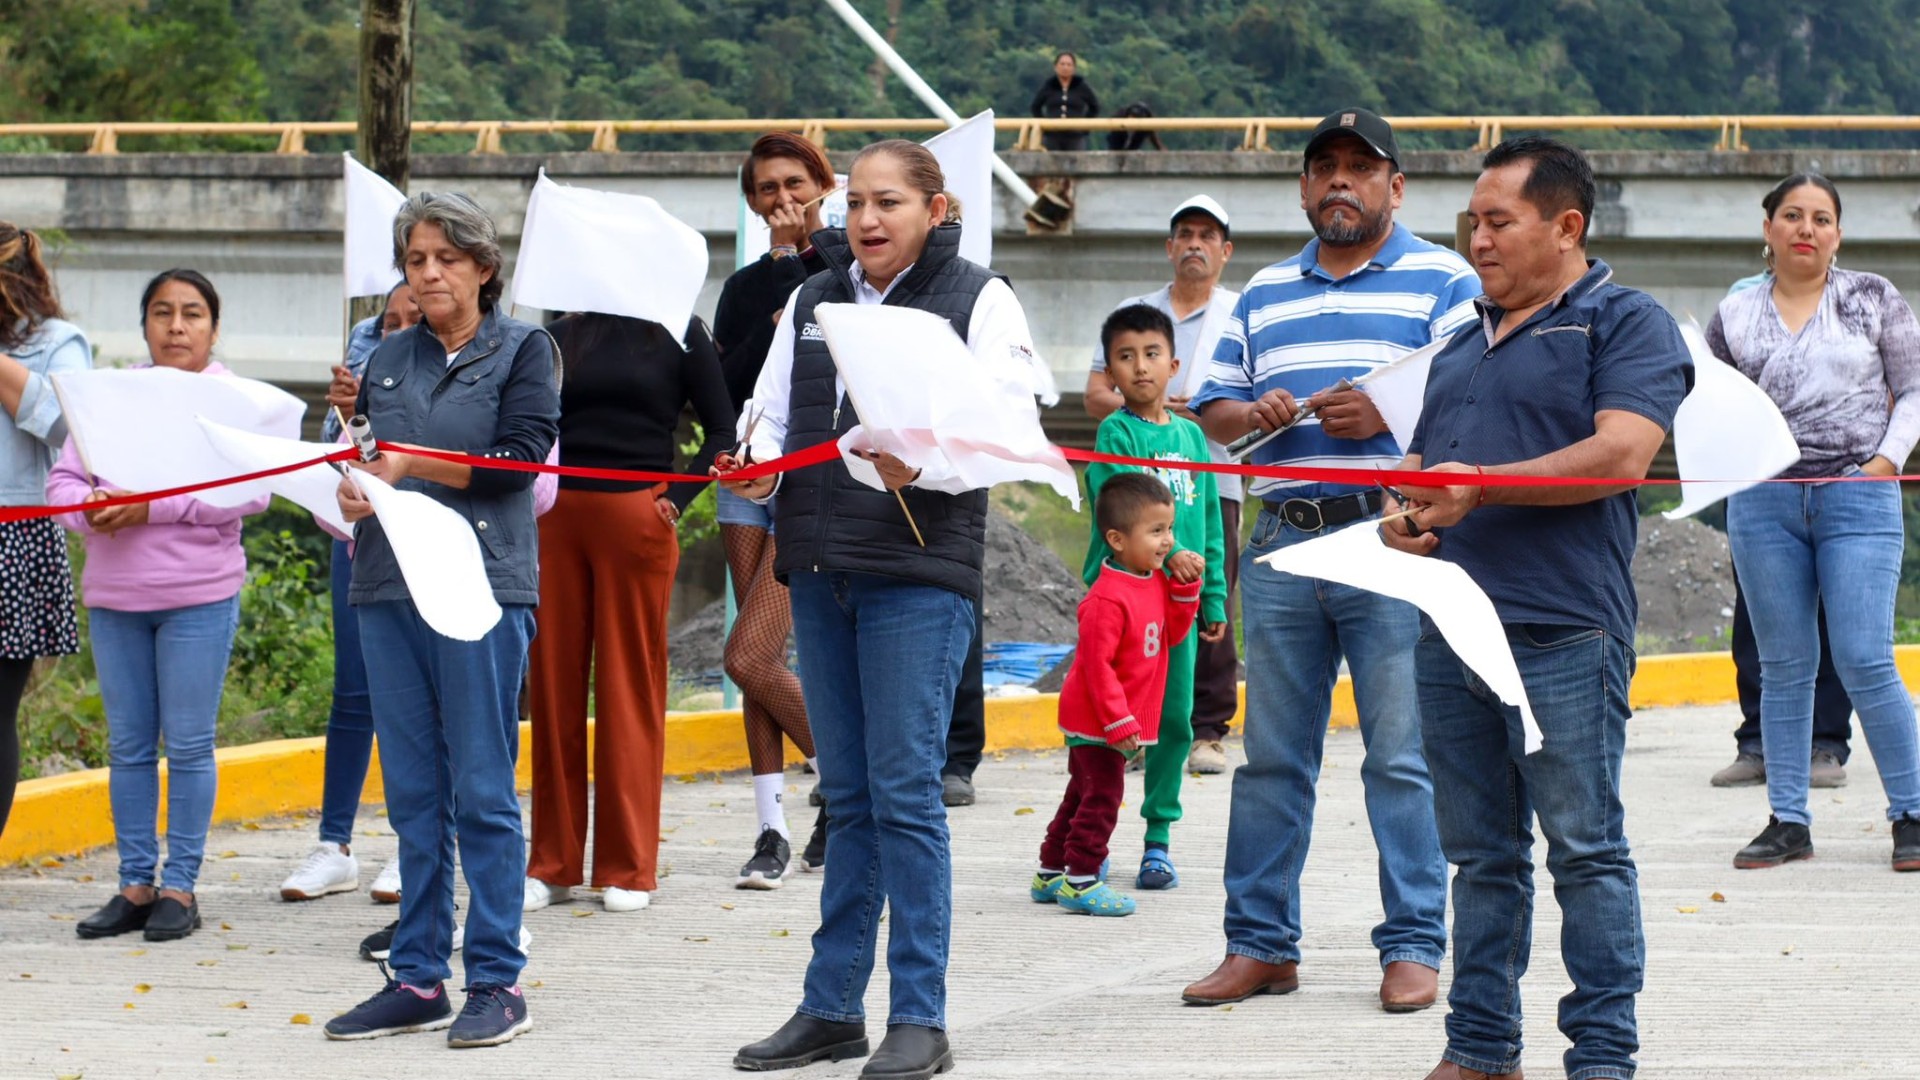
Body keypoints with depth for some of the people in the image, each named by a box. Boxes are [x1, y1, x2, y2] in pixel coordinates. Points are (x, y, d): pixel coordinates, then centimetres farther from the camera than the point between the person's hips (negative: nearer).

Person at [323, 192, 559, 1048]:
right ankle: (418, 978, 13)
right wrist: (353, 490, -7)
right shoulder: (388, 359, 16)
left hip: (482, 584, -5)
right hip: (389, 589, 5)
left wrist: (410, 465, -13)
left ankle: (497, 981, 1)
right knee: (412, 794, 8)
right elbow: (365, 455, 16)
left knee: (482, 790, -4)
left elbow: (519, 457, -9)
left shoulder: (523, 350, 2)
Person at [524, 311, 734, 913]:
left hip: (635, 518, -3)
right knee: (554, 684, 4)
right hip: (558, 518, 4)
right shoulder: (564, 334, 11)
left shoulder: (678, 335, 2)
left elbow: (722, 429, 0)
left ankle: (628, 869, 5)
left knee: (630, 686, 0)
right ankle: (553, 863, 11)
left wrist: (677, 500, -9)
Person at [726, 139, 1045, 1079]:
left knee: (904, 790, -8)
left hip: (920, 576, -6)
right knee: (847, 794, 10)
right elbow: (774, 417, 16)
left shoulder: (977, 300, -1)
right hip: (820, 572, 6)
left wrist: (920, 463, -26)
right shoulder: (812, 301, 15)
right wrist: (756, 467, -6)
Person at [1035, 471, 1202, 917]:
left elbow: (1173, 633, 12)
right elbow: (1098, 664, -24)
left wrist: (1185, 587, -1)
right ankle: (1080, 880, -1)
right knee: (1101, 796, -7)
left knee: (1084, 796, 16)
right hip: (1097, 721, -10)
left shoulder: (1157, 583, 6)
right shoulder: (1108, 598, -24)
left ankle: (1051, 874, 25)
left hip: (1122, 722, 10)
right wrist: (1118, 721, -23)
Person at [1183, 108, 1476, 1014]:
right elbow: (1213, 410, 19)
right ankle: (1259, 942, 11)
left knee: (1402, 757, -3)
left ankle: (1414, 946, 2)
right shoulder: (1264, 294, 19)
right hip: (1283, 541, 5)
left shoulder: (1443, 281, 3)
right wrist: (1253, 414, -2)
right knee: (1271, 755, 6)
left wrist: (1389, 412, -17)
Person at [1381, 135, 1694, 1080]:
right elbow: (1425, 460, 29)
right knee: (1481, 852, 10)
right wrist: (1406, 517, 4)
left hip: (1563, 633, -7)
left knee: (1585, 848, -5)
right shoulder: (1464, 345, 23)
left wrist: (1481, 486, -16)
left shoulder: (1624, 322, 0)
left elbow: (1621, 455, -14)